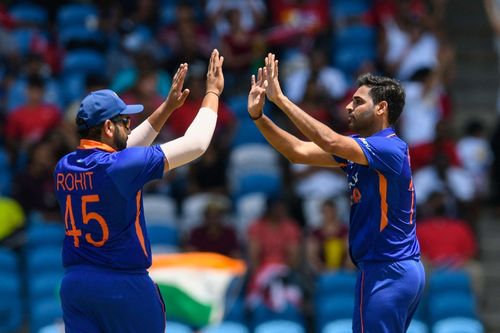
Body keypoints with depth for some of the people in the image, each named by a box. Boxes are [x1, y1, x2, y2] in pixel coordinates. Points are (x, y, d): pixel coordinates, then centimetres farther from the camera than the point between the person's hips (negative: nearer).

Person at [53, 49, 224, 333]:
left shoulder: (64, 168, 5)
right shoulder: (119, 166, -15)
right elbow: (195, 143, -10)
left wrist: (167, 108, 25)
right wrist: (213, 93, 4)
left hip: (74, 284, 6)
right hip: (123, 285, -6)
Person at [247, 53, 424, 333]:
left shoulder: (391, 149, -15)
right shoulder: (359, 145, 13)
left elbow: (331, 142, -29)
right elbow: (300, 151, 8)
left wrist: (281, 99, -26)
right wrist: (258, 115, -2)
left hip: (387, 274, -10)